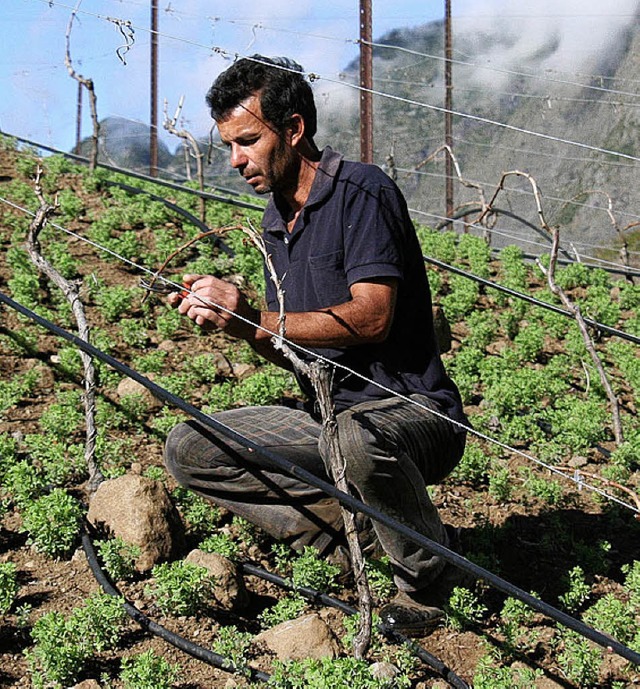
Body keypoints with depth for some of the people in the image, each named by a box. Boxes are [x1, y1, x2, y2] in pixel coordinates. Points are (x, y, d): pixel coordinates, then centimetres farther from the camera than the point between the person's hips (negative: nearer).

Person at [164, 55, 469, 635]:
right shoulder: (276, 219, 12)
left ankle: (424, 575, -12)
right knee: (189, 450, -1)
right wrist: (232, 320, -6)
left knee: (354, 435, -42)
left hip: (413, 412, -8)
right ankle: (341, 523, -3)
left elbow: (371, 318, -25)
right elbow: (297, 352, 13)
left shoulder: (362, 191, -13)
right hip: (329, 413, 8)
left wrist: (254, 319, -24)